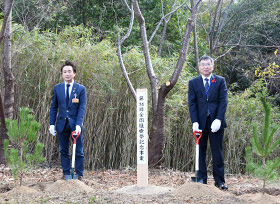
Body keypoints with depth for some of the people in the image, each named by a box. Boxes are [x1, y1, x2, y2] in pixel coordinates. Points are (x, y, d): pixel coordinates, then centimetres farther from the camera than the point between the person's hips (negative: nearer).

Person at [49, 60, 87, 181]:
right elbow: (53, 107, 10)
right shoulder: (57, 88, 7)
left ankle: (79, 176, 9)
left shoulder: (81, 89, -1)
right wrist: (52, 124, 3)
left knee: (78, 152, 1)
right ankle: (66, 174, 17)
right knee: (64, 151, 8)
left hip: (75, 124, -2)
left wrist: (78, 125, -18)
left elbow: (82, 108, -7)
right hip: (62, 124, 2)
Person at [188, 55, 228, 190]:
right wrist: (195, 122, -10)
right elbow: (192, 103, 2)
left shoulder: (220, 81, 6)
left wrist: (218, 120, -14)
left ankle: (219, 181, 9)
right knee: (200, 152, 5)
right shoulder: (193, 83, 8)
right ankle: (201, 180, 11)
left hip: (215, 122, -1)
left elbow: (223, 101, -2)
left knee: (217, 152, 2)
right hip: (200, 123, 1)